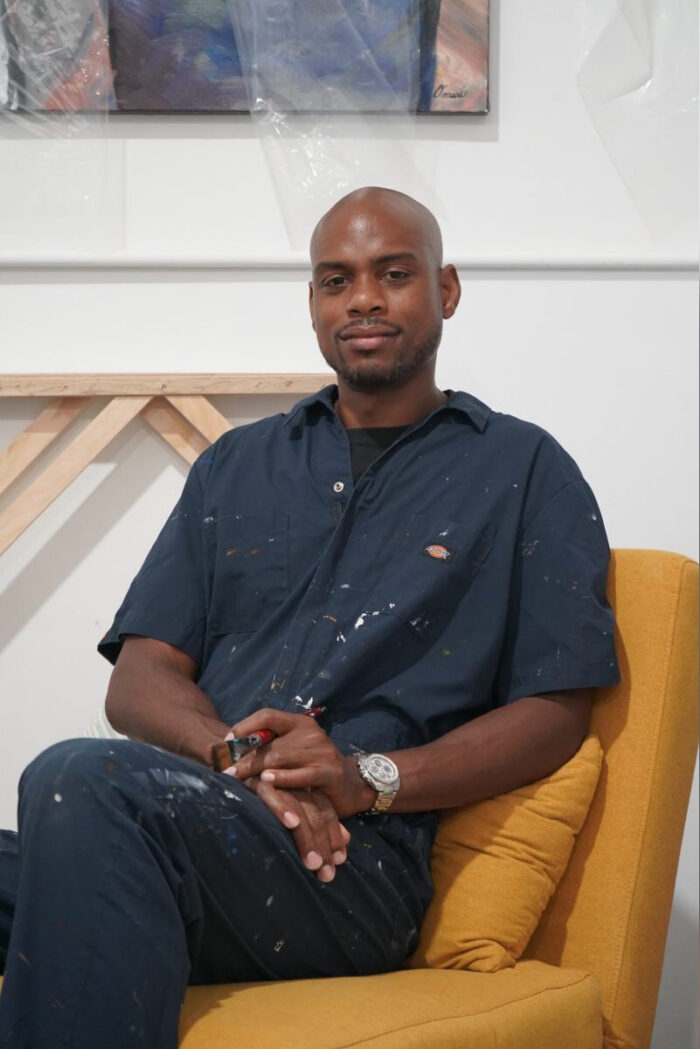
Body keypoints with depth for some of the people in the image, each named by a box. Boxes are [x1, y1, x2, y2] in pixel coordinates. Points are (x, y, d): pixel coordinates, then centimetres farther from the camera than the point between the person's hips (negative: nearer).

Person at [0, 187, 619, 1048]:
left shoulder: (523, 470, 14)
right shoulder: (238, 465, 25)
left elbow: (556, 711, 5)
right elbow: (139, 679, 14)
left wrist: (370, 777, -12)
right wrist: (241, 759, -9)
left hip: (361, 858, -3)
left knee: (84, 783, -34)